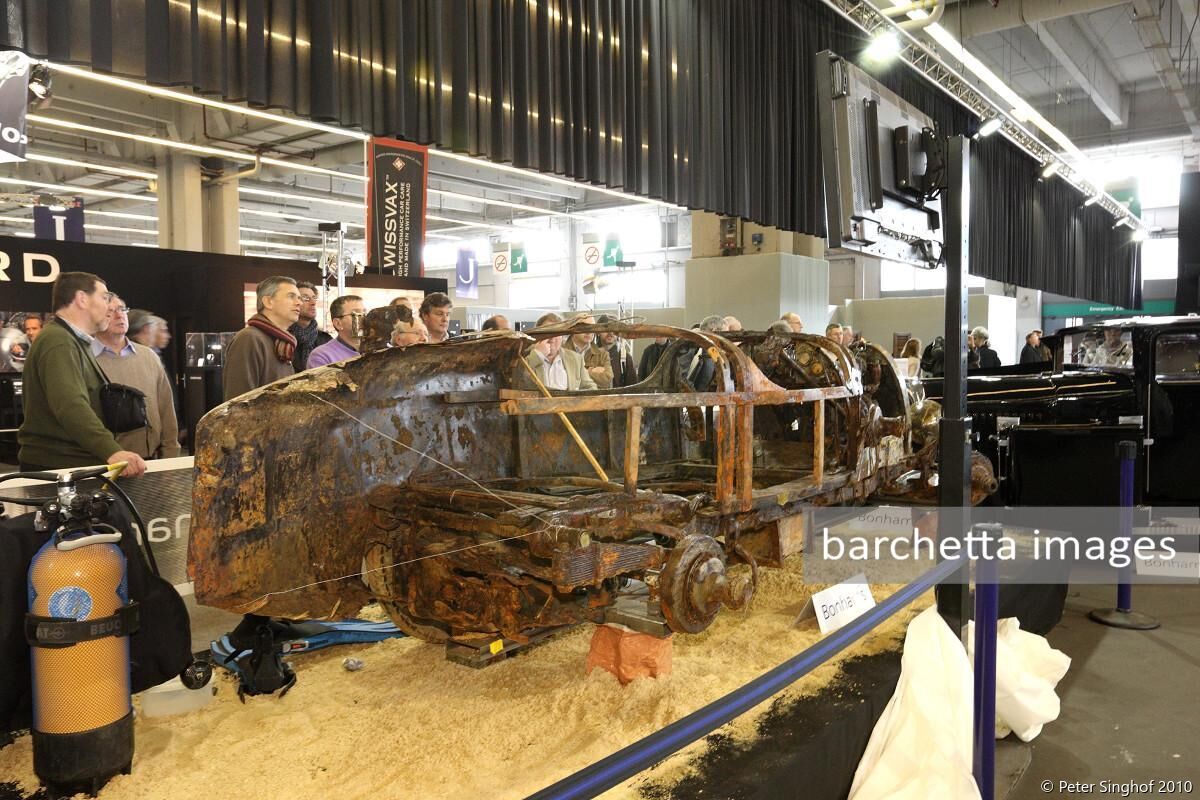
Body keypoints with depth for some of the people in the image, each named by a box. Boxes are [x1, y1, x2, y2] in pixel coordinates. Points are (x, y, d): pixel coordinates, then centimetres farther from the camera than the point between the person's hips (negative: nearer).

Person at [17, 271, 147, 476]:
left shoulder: (73, 342, 18)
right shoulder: (58, 342, -17)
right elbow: (71, 406, -33)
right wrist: (112, 451, -45)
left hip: (78, 465, 10)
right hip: (55, 470, -10)